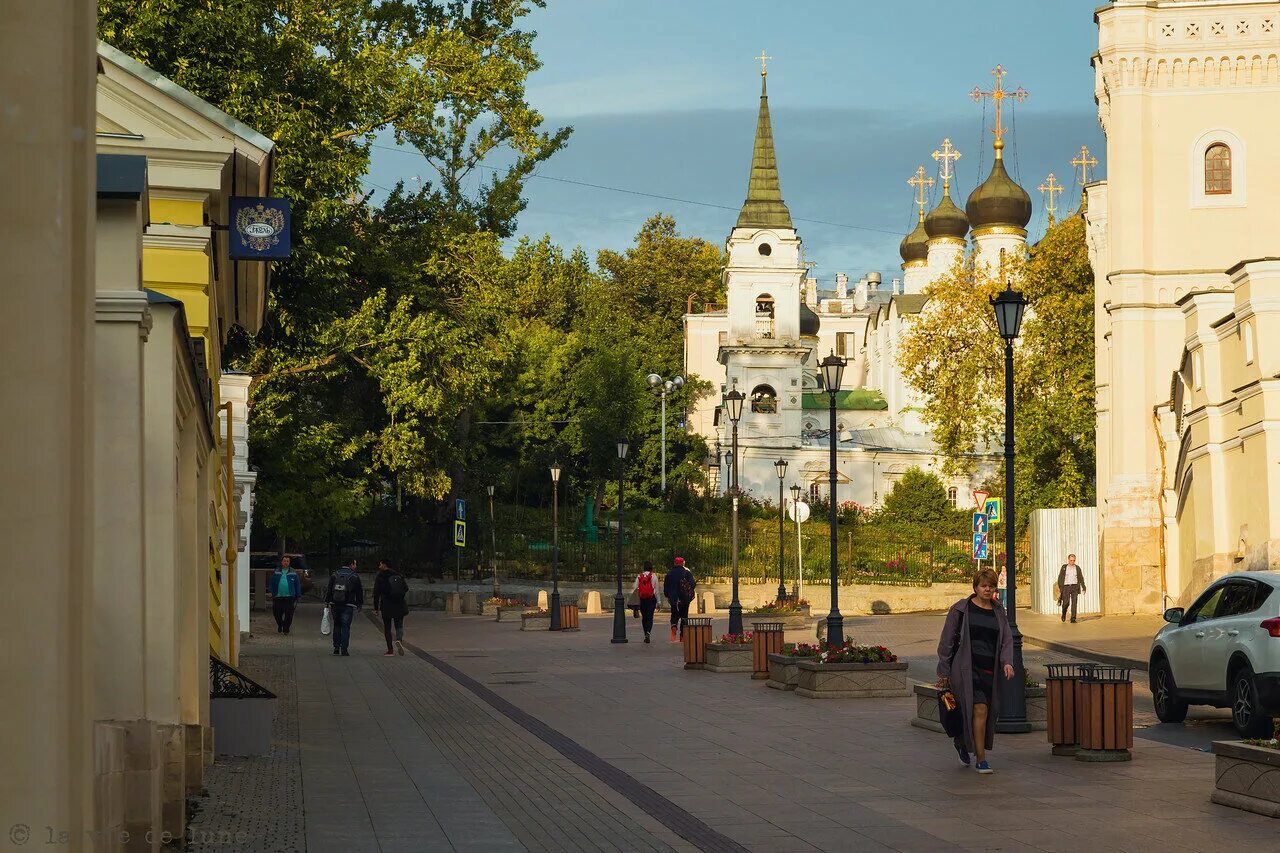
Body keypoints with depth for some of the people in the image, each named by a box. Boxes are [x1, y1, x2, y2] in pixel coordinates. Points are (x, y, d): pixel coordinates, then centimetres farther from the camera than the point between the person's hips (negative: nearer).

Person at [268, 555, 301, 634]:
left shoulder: (293, 573, 7)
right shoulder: (276, 572, 9)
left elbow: (297, 585, 7)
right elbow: (271, 583, 10)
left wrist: (298, 596, 3)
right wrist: (270, 591, -3)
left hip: (289, 597, -1)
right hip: (278, 597, 1)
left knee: (288, 615, -3)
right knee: (277, 613, 4)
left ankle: (286, 629, 9)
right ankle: (280, 625, 30)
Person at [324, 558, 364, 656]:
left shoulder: (334, 575, 7)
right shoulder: (354, 577, -3)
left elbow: (329, 589, 9)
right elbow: (359, 592, 0)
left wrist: (327, 602, 14)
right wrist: (359, 604, 10)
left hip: (335, 604, 3)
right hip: (348, 606, -3)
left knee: (337, 626, 15)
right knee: (345, 627, -1)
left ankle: (336, 647, 14)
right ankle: (344, 649, -6)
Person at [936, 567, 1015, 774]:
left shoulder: (998, 611, 14)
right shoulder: (961, 609, 1)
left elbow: (1007, 639, 9)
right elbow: (947, 641, 3)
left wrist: (1007, 662, -11)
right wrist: (944, 672, 1)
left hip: (990, 669, 5)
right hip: (967, 667, -5)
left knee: (989, 712, 6)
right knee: (979, 709, -16)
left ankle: (963, 744, 34)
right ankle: (981, 760, -9)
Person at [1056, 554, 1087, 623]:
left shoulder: (1077, 568, 9)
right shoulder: (1064, 567, 5)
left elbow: (1081, 578, 10)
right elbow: (1060, 578, 4)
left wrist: (1083, 588, 1)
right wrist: (1059, 587, -6)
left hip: (1074, 587, 1)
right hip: (1066, 586, -1)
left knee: (1074, 603, -8)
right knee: (1066, 602, -8)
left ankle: (1073, 619, -8)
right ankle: (1064, 613, 24)